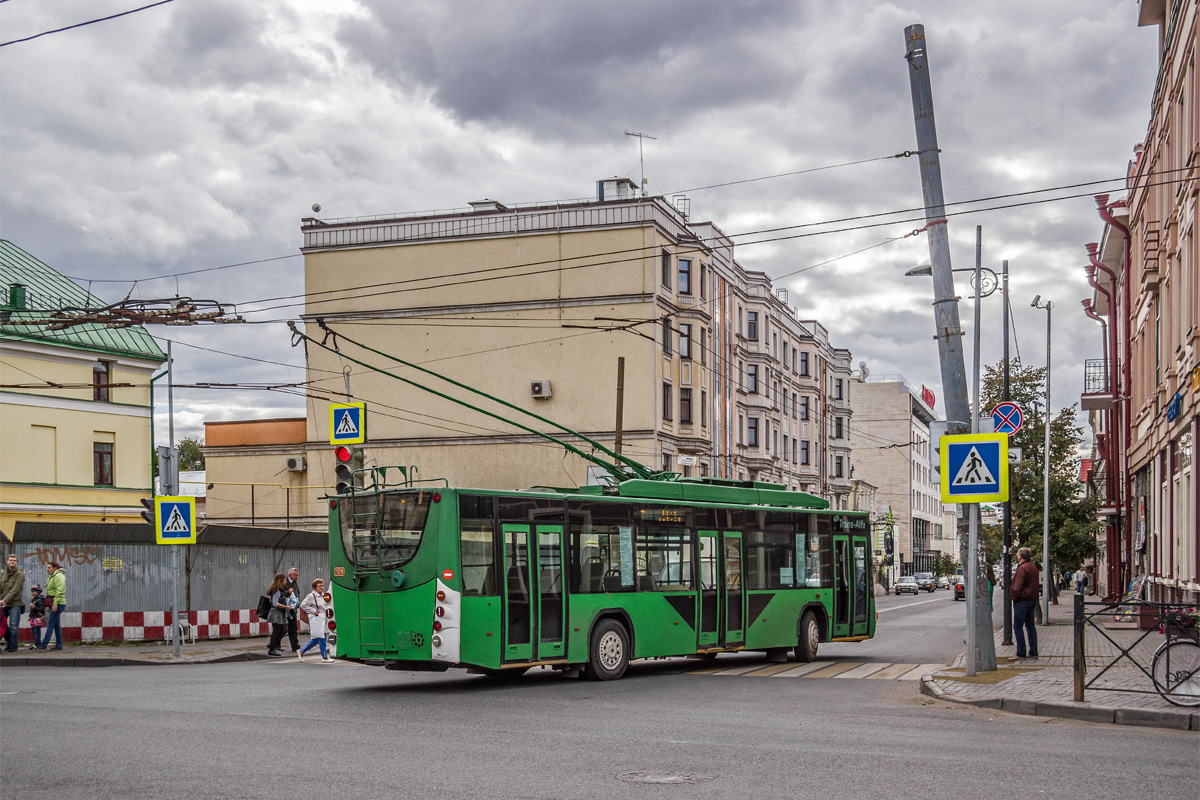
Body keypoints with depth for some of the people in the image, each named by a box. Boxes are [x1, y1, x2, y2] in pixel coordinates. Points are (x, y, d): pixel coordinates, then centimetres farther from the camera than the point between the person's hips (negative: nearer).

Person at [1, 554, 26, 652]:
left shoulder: (19, 574, -6)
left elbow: (15, 589, -14)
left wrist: (5, 600, -21)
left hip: (15, 604, -6)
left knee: (13, 625, -6)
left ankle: (12, 645, 2)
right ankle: (8, 641, 26)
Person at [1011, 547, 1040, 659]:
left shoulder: (1022, 568, -17)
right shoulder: (1034, 567, 13)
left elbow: (1018, 587, -20)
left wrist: (1014, 598, -7)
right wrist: (1034, 598, 19)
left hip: (1022, 600, -10)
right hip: (1032, 600, 10)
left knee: (1018, 627, -5)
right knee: (1030, 626, 13)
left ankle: (1021, 653, -6)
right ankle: (1033, 653, 14)